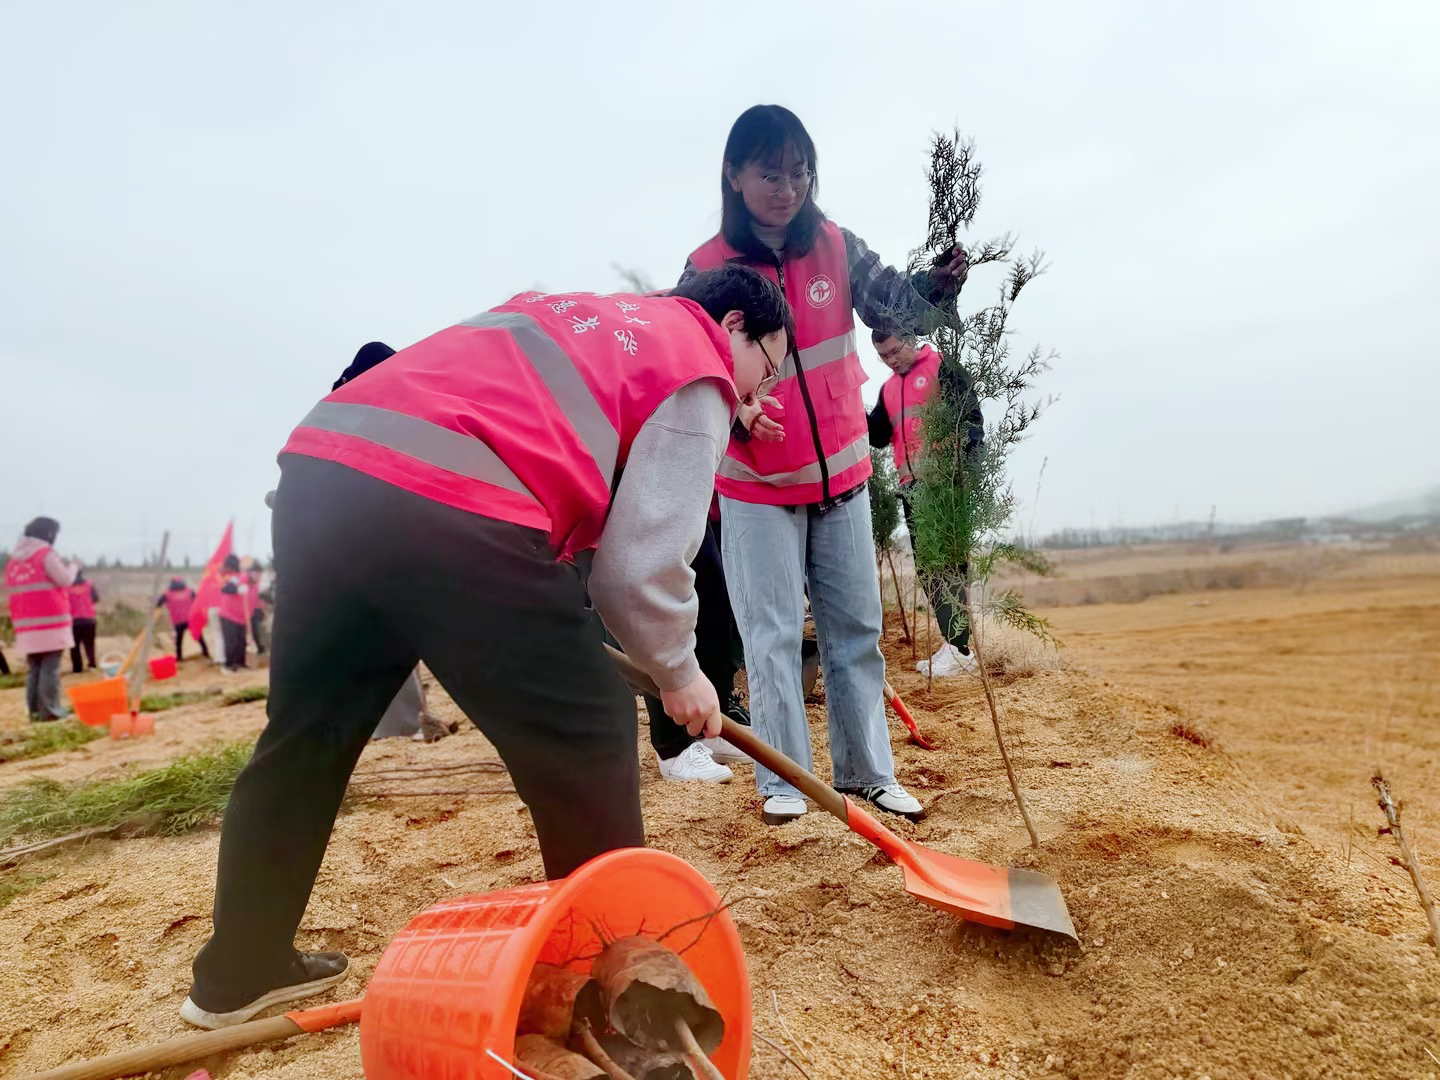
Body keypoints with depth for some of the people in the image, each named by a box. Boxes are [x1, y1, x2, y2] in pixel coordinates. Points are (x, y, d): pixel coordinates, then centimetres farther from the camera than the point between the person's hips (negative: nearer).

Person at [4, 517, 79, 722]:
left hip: (25, 622, 7)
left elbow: (11, 587, 19)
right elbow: (64, 580, -11)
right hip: (49, 620, -7)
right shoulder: (46, 554, -8)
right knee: (50, 667, -5)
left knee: (33, 668, 9)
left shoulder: (14, 558, 15)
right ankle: (49, 709, -6)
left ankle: (34, 710, 10)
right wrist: (72, 568, 6)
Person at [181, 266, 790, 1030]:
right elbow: (642, 561, -1)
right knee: (586, 735, 8)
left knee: (304, 738, 21)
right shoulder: (696, 375, 10)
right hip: (450, 509, -8)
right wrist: (678, 671, 16)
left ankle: (239, 971, 41)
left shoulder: (562, 311, 33)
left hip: (318, 469, 9)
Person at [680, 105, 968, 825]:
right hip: (757, 488, -3)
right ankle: (784, 780, 17)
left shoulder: (836, 246, -1)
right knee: (773, 636, 2)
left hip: (841, 476, 4)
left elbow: (890, 304, -11)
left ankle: (867, 771, 26)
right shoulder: (707, 269, -10)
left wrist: (936, 284, -33)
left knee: (856, 628, 11)